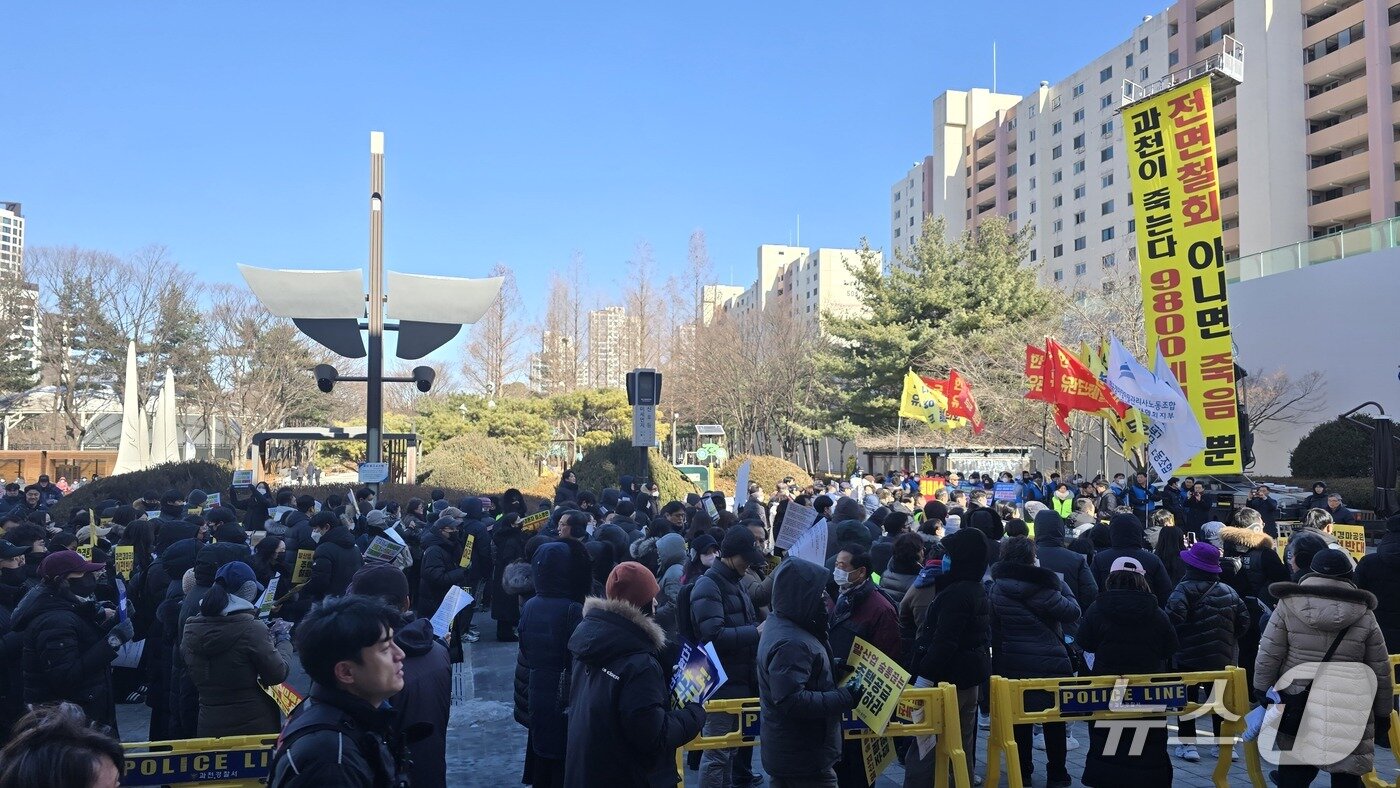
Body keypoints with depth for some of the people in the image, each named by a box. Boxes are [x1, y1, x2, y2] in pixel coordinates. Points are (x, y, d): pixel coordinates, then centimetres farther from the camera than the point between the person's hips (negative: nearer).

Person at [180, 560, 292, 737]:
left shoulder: (191, 628, -3)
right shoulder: (252, 629, -20)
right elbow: (278, 674, -13)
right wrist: (284, 639, 4)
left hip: (209, 726, 5)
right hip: (254, 726, -5)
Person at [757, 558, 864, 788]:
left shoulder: (780, 624, 8)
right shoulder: (790, 643, -27)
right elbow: (791, 701, -32)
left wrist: (835, 669, 10)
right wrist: (844, 698, -24)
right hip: (803, 760, -10)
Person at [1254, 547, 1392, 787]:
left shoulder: (1288, 606, -4)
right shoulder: (1364, 616, 0)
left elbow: (1267, 658, -5)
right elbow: (1381, 672, 5)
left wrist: (1263, 698, 4)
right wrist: (1382, 714, 16)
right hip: (1349, 714, 0)